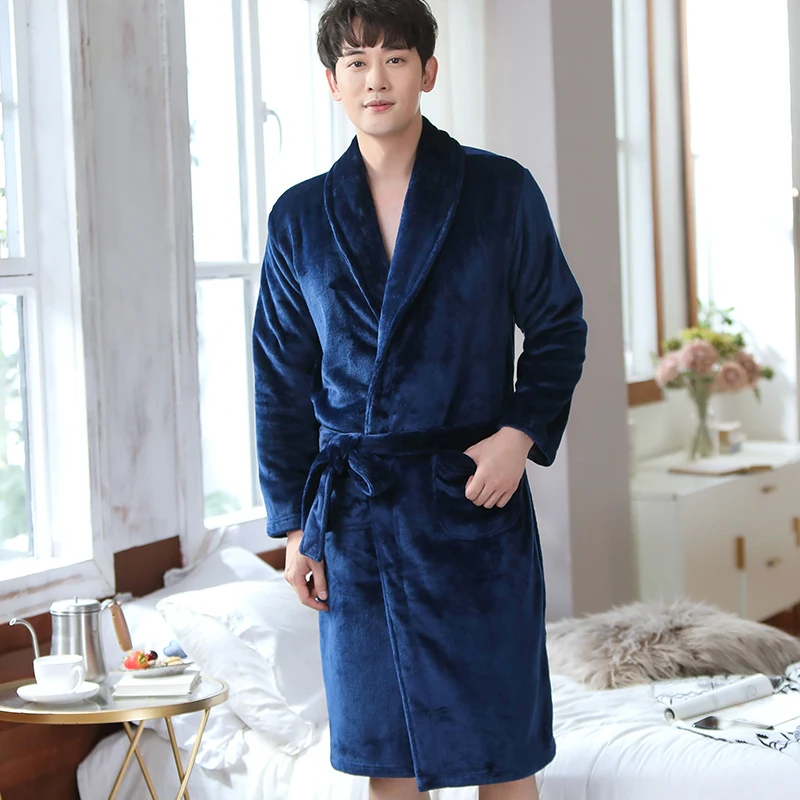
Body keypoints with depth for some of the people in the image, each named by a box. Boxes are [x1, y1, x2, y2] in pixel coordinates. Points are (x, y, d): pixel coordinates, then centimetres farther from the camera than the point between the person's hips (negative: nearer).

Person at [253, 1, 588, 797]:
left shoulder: (500, 191, -1)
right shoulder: (300, 217, 5)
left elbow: (559, 327, 7)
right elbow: (282, 382, 9)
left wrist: (522, 434, -9)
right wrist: (293, 524, 6)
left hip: (473, 501, -2)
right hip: (352, 514, 2)